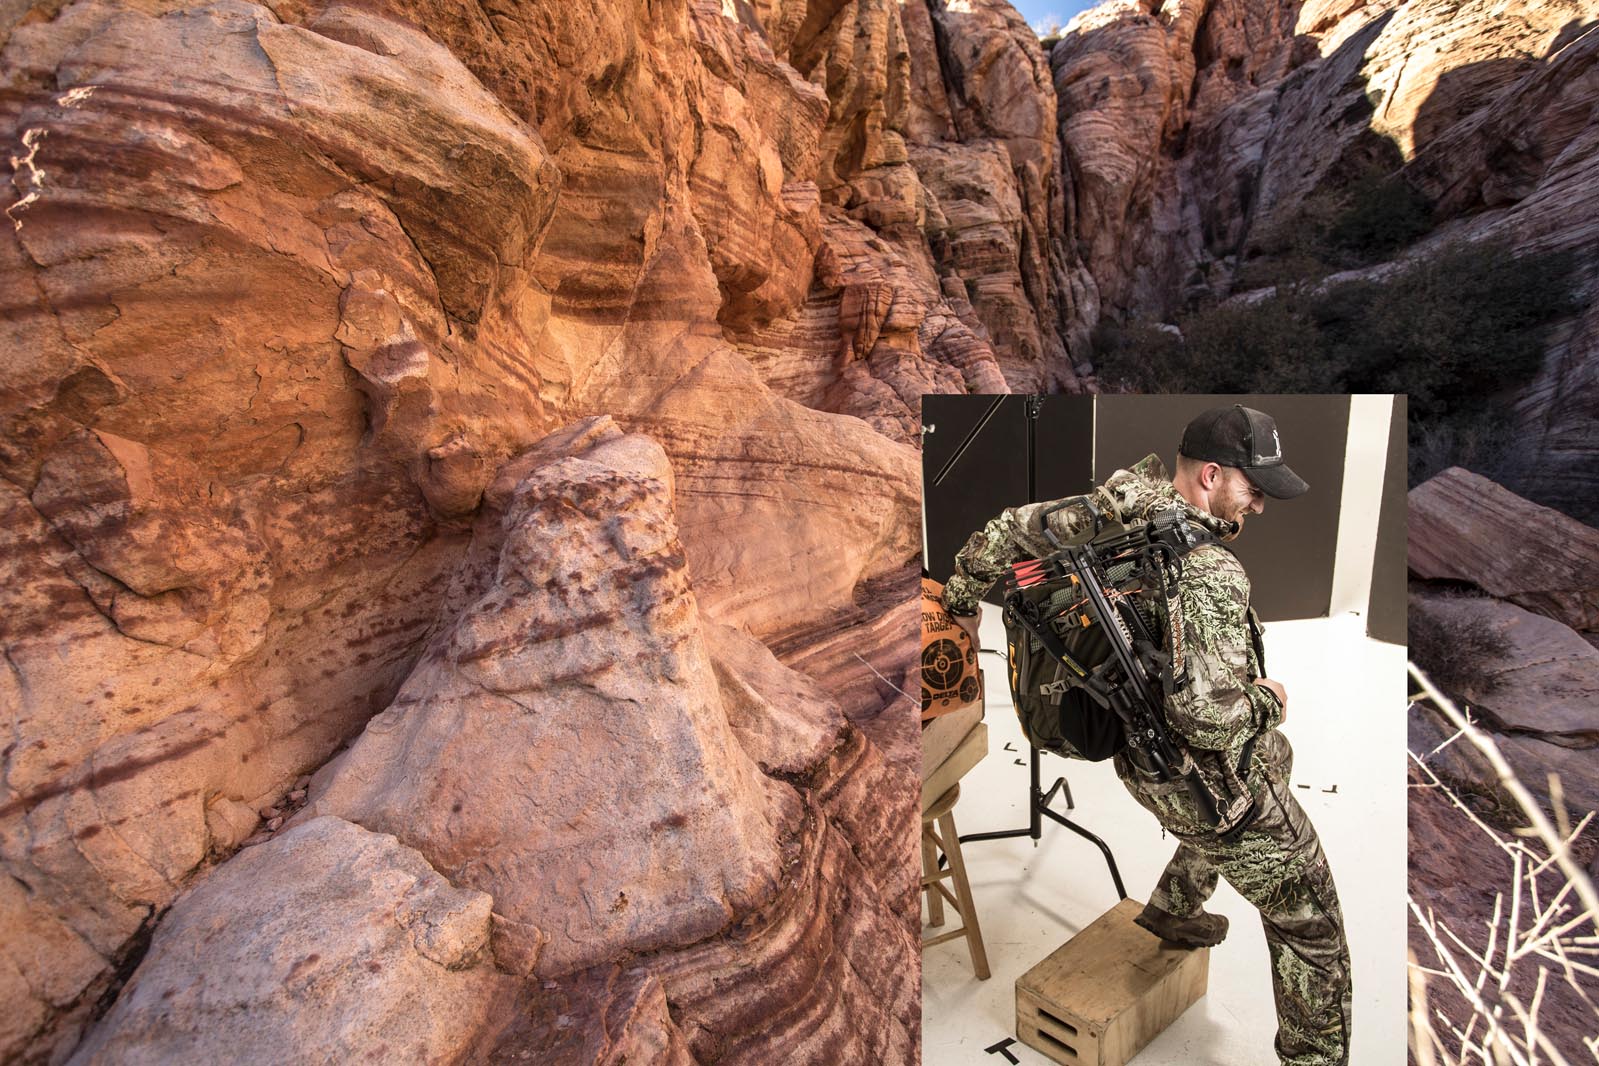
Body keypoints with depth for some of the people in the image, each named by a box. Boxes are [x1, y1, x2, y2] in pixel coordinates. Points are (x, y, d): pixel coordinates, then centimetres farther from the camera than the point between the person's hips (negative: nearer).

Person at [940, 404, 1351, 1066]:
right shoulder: (1209, 575, -32)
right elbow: (1207, 716, -36)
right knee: (1311, 927, 13)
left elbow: (1008, 532, 0)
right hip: (1215, 782, -9)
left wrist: (962, 598, 16)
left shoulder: (1114, 509, -10)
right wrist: (1269, 700, -14)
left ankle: (1171, 911, 50)